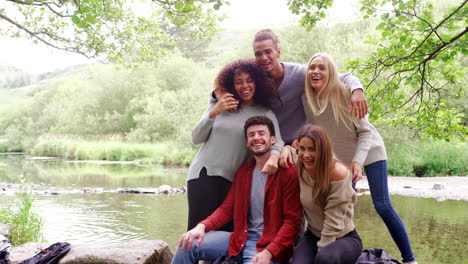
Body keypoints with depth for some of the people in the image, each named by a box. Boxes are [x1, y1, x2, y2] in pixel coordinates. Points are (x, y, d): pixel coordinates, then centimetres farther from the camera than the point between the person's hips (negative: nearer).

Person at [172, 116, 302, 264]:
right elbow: (227, 208, 11)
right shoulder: (243, 172, 12)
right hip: (241, 239, 6)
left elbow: (292, 221, -12)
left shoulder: (288, 172, -9)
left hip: (271, 245, -6)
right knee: (188, 245, -8)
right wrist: (202, 226, -8)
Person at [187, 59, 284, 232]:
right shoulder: (219, 105, 8)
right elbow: (196, 139, 3)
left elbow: (277, 141, -8)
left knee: (228, 229, 0)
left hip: (234, 180, 0)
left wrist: (274, 156, -32)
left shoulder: (265, 114, 6)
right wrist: (214, 113, -13)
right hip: (204, 173, 0)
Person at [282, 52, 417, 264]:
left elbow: (365, 131, -17)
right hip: (343, 158, 4)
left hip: (369, 152, -4)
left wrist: (358, 161, -28)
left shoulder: (345, 93, -23)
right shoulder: (307, 98, -12)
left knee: (382, 206, -9)